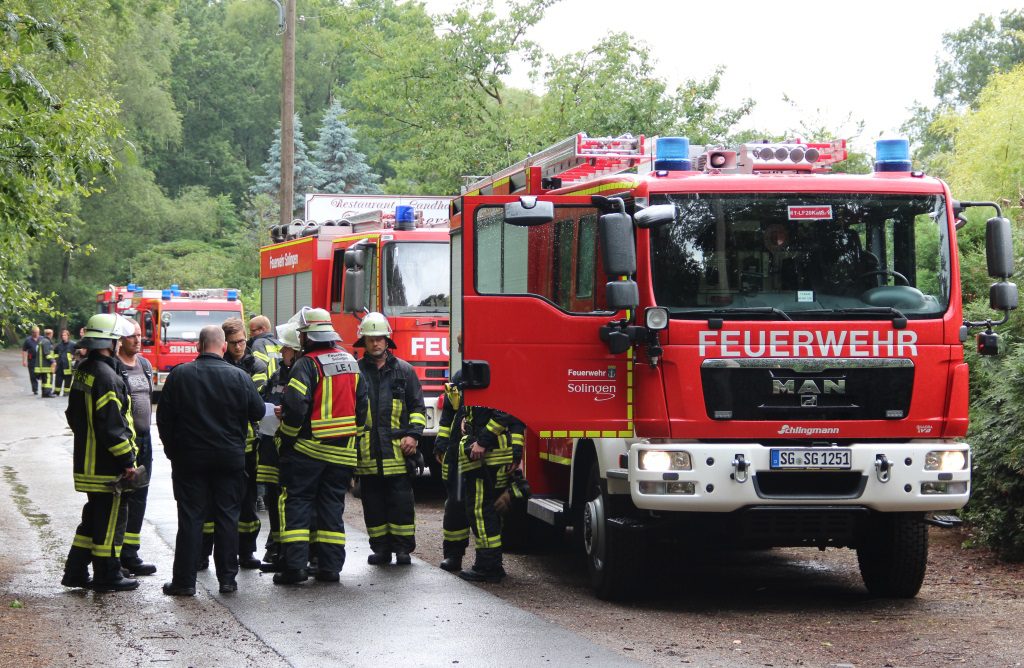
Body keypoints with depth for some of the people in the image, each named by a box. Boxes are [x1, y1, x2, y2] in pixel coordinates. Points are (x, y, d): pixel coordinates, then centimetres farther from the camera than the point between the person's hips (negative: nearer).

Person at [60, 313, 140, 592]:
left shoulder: (82, 372, 12)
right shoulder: (106, 376, -20)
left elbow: (73, 414, 22)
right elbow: (112, 424, -23)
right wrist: (127, 460, -18)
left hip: (86, 462, 10)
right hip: (106, 465, -10)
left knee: (94, 516, 18)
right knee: (110, 518, -1)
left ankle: (76, 571, 21)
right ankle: (107, 575, 5)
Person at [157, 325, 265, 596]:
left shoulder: (179, 375, -5)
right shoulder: (239, 377, -6)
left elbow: (164, 417, -1)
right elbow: (258, 412, 1)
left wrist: (172, 449, 11)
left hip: (189, 459, 0)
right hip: (230, 459, 0)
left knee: (190, 517, 3)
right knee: (227, 517, 7)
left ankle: (184, 580, 3)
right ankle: (227, 578, 9)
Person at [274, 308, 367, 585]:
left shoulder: (307, 364, -13)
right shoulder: (351, 363, 10)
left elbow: (295, 405, -21)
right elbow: (362, 405, 13)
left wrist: (287, 436, -8)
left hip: (308, 448, -6)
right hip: (342, 452, 6)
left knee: (296, 503, 1)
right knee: (332, 505, 10)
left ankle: (295, 565, -7)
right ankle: (330, 566, 7)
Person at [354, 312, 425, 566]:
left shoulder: (404, 371, 8)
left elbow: (417, 407, 10)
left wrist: (413, 434, -3)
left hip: (397, 450, -1)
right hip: (367, 451, 1)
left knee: (401, 502, -2)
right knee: (374, 504, 6)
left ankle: (403, 548, 6)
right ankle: (381, 548, 14)